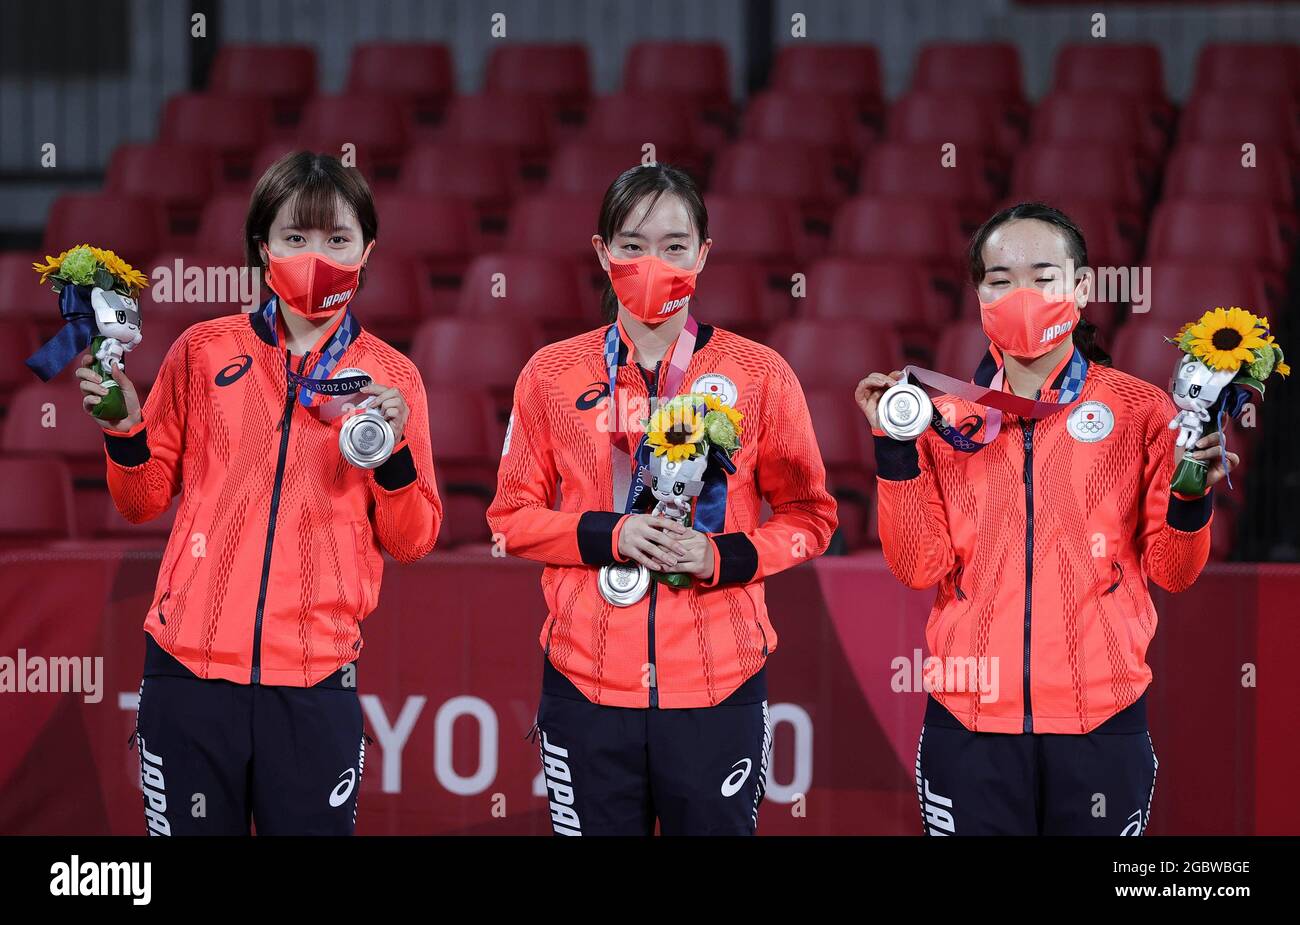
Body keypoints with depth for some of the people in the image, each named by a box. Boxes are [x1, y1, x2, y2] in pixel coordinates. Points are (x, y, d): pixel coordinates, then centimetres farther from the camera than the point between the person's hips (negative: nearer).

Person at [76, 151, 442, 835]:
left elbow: (411, 541, 7)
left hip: (315, 684, 0)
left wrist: (395, 454, -9)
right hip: (190, 670, 0)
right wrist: (127, 435, -6)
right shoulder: (204, 352, 6)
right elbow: (145, 501, 12)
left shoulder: (390, 379, 6)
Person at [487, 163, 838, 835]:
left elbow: (810, 517, 8)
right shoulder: (552, 375, 5)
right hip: (588, 686, 0)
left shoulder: (759, 375, 3)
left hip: (717, 688, 0)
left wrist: (724, 556, -10)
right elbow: (510, 518, 8)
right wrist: (609, 536, -10)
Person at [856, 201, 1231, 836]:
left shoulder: (1140, 411, 2)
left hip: (1100, 721, -1)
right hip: (970, 726, 1)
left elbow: (1171, 571, 2)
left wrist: (1189, 497, -16)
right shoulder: (946, 419, 6)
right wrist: (896, 450, -10)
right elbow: (920, 567, -2)